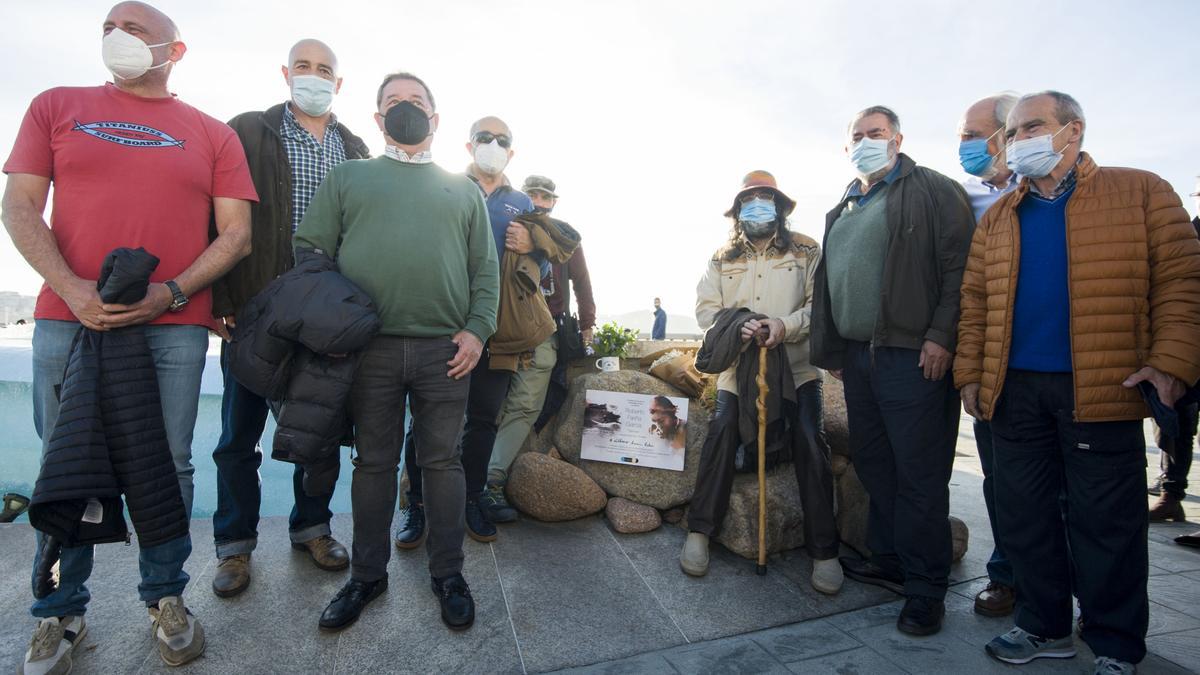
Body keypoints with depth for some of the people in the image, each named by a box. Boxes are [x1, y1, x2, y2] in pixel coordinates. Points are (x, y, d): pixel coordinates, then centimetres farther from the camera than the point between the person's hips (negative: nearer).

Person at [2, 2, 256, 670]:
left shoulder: (213, 134, 10)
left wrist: (172, 293, -11)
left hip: (175, 327, -1)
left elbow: (237, 233, 2)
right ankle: (61, 614, 24)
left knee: (169, 467, 4)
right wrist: (73, 289, -10)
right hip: (69, 319, 1)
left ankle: (166, 598, 21)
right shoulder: (57, 107, 14)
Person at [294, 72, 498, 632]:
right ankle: (367, 574, 26)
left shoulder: (464, 190, 16)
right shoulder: (347, 178, 14)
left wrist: (477, 329, -4)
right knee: (374, 460, 9)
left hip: (445, 348, 0)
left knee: (442, 460, 6)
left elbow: (485, 269, 9)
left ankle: (447, 573, 21)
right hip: (369, 347, 0)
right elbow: (310, 249, 8)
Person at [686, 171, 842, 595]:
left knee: (811, 446, -12)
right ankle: (699, 533, -1)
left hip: (796, 367, -1)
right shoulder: (722, 259, 14)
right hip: (738, 366, 1)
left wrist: (785, 325, -21)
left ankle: (824, 551, 1)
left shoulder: (806, 252, 8)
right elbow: (705, 309, 5)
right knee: (720, 438, -13)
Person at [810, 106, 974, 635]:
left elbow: (960, 266, -8)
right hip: (858, 355, 7)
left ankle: (925, 589, 13)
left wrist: (941, 335, -16)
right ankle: (887, 561, 30)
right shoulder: (842, 211, 20)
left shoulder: (933, 191, 1)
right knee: (873, 465, 14)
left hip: (914, 357, -7)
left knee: (919, 474, -1)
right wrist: (831, 350, 18)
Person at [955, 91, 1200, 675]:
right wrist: (970, 372, 3)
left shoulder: (1141, 193, 5)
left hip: (1102, 389, -3)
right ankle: (1043, 627, 27)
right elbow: (975, 301, 10)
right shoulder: (997, 219, 13)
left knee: (1106, 522, 6)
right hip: (1015, 390, 4)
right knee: (1023, 515, 10)